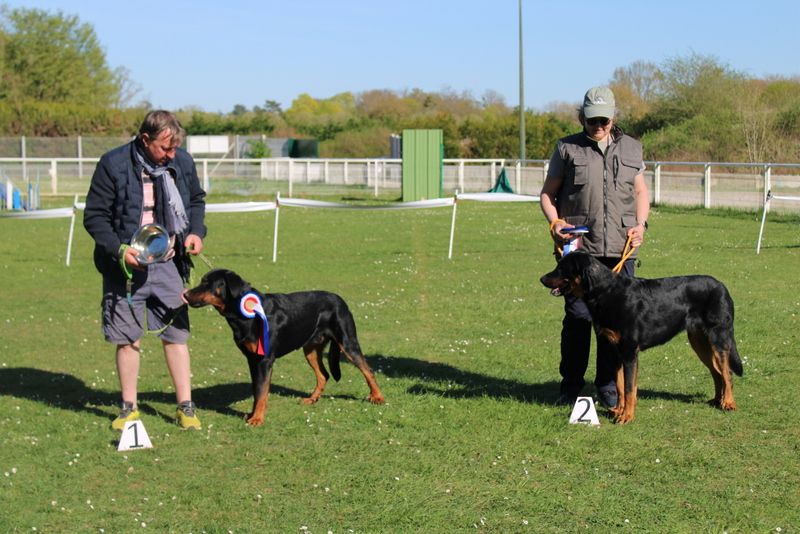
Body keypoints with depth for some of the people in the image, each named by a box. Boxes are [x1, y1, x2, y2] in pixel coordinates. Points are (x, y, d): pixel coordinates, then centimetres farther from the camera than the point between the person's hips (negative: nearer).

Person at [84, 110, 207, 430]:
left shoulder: (183, 162, -1)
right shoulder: (113, 165, -13)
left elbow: (197, 200, 16)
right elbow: (94, 216, -8)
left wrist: (196, 232, -3)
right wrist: (118, 249, -22)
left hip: (168, 264, 3)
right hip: (127, 265, -2)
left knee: (176, 334, 4)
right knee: (128, 339, 7)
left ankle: (185, 407, 12)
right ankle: (129, 407, 20)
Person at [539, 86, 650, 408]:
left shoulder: (631, 148, 13)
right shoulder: (567, 149, 4)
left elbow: (641, 192, 20)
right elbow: (547, 193, 9)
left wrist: (640, 224, 3)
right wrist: (555, 222, -9)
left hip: (620, 249, 3)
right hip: (579, 248, -2)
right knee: (577, 316, -1)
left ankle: (609, 385, 16)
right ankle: (571, 384, 11)